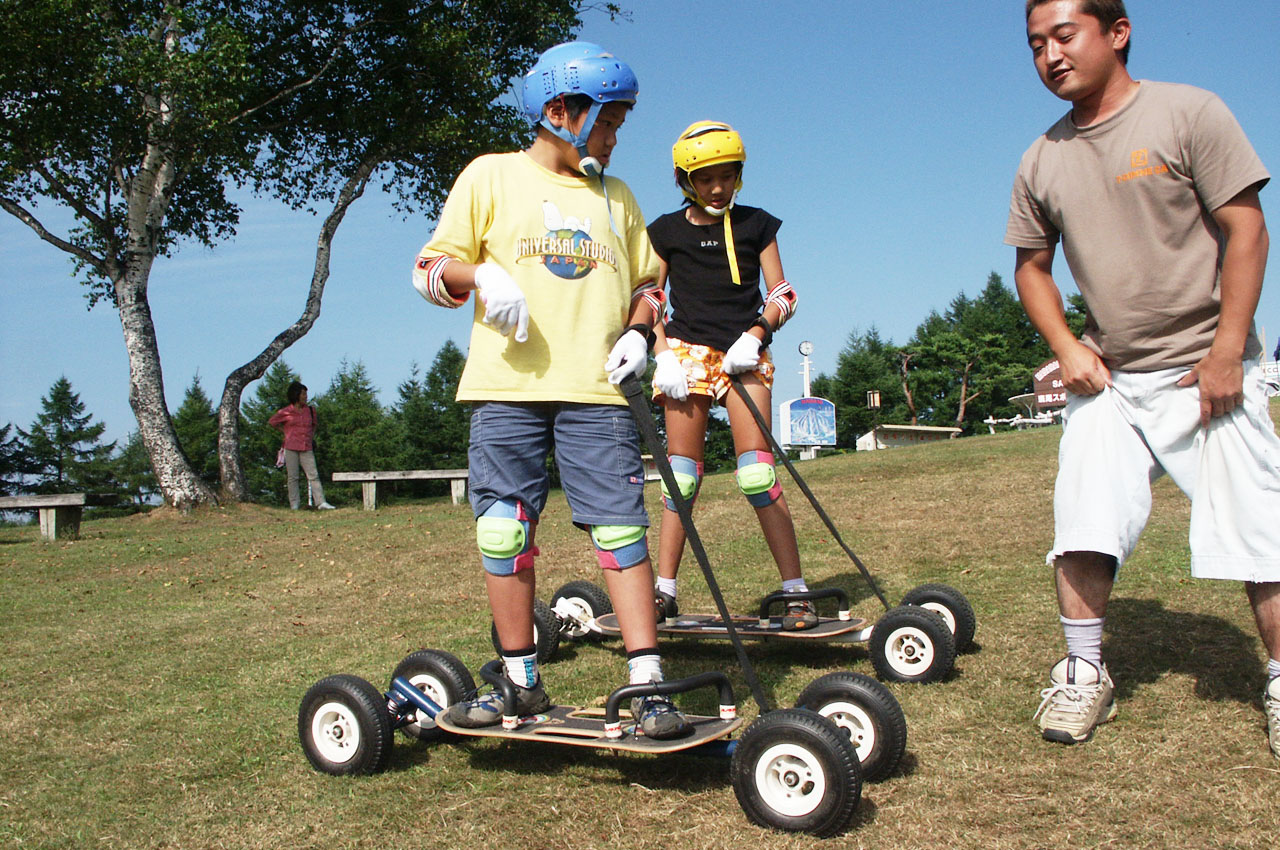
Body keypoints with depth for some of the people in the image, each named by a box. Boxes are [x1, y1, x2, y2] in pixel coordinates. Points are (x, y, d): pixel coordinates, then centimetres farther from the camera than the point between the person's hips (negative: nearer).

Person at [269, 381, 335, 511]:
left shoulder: (310, 410, 9)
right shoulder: (286, 412, -2)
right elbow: (271, 422, 12)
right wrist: (286, 432, 10)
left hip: (307, 448, 3)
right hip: (291, 448, -2)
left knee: (313, 475, -5)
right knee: (293, 477, 1)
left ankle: (321, 502, -10)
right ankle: (294, 504, 7)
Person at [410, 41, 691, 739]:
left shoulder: (616, 197, 19)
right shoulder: (491, 176, 9)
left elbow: (645, 282, 26)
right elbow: (430, 269, 8)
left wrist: (637, 331, 5)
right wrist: (481, 274, -13)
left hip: (598, 389, 2)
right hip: (507, 386, -1)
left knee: (620, 526, -7)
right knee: (504, 527, 0)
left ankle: (647, 683, -3)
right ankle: (522, 682, 12)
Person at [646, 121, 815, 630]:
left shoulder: (756, 225, 10)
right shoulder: (667, 231, 11)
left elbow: (782, 295, 8)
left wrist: (755, 333, -11)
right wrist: (663, 355, -6)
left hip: (744, 355, -1)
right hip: (687, 353, 1)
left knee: (756, 469, -11)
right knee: (681, 471, 0)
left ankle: (795, 590, -8)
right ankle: (664, 589, 6)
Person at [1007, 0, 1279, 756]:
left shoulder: (1188, 113, -6)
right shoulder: (1042, 163, 6)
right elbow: (1032, 265, 17)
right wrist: (1067, 346, 0)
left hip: (1204, 368, -4)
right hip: (1109, 379, 4)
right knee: (1082, 523, -2)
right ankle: (1085, 673, 13)